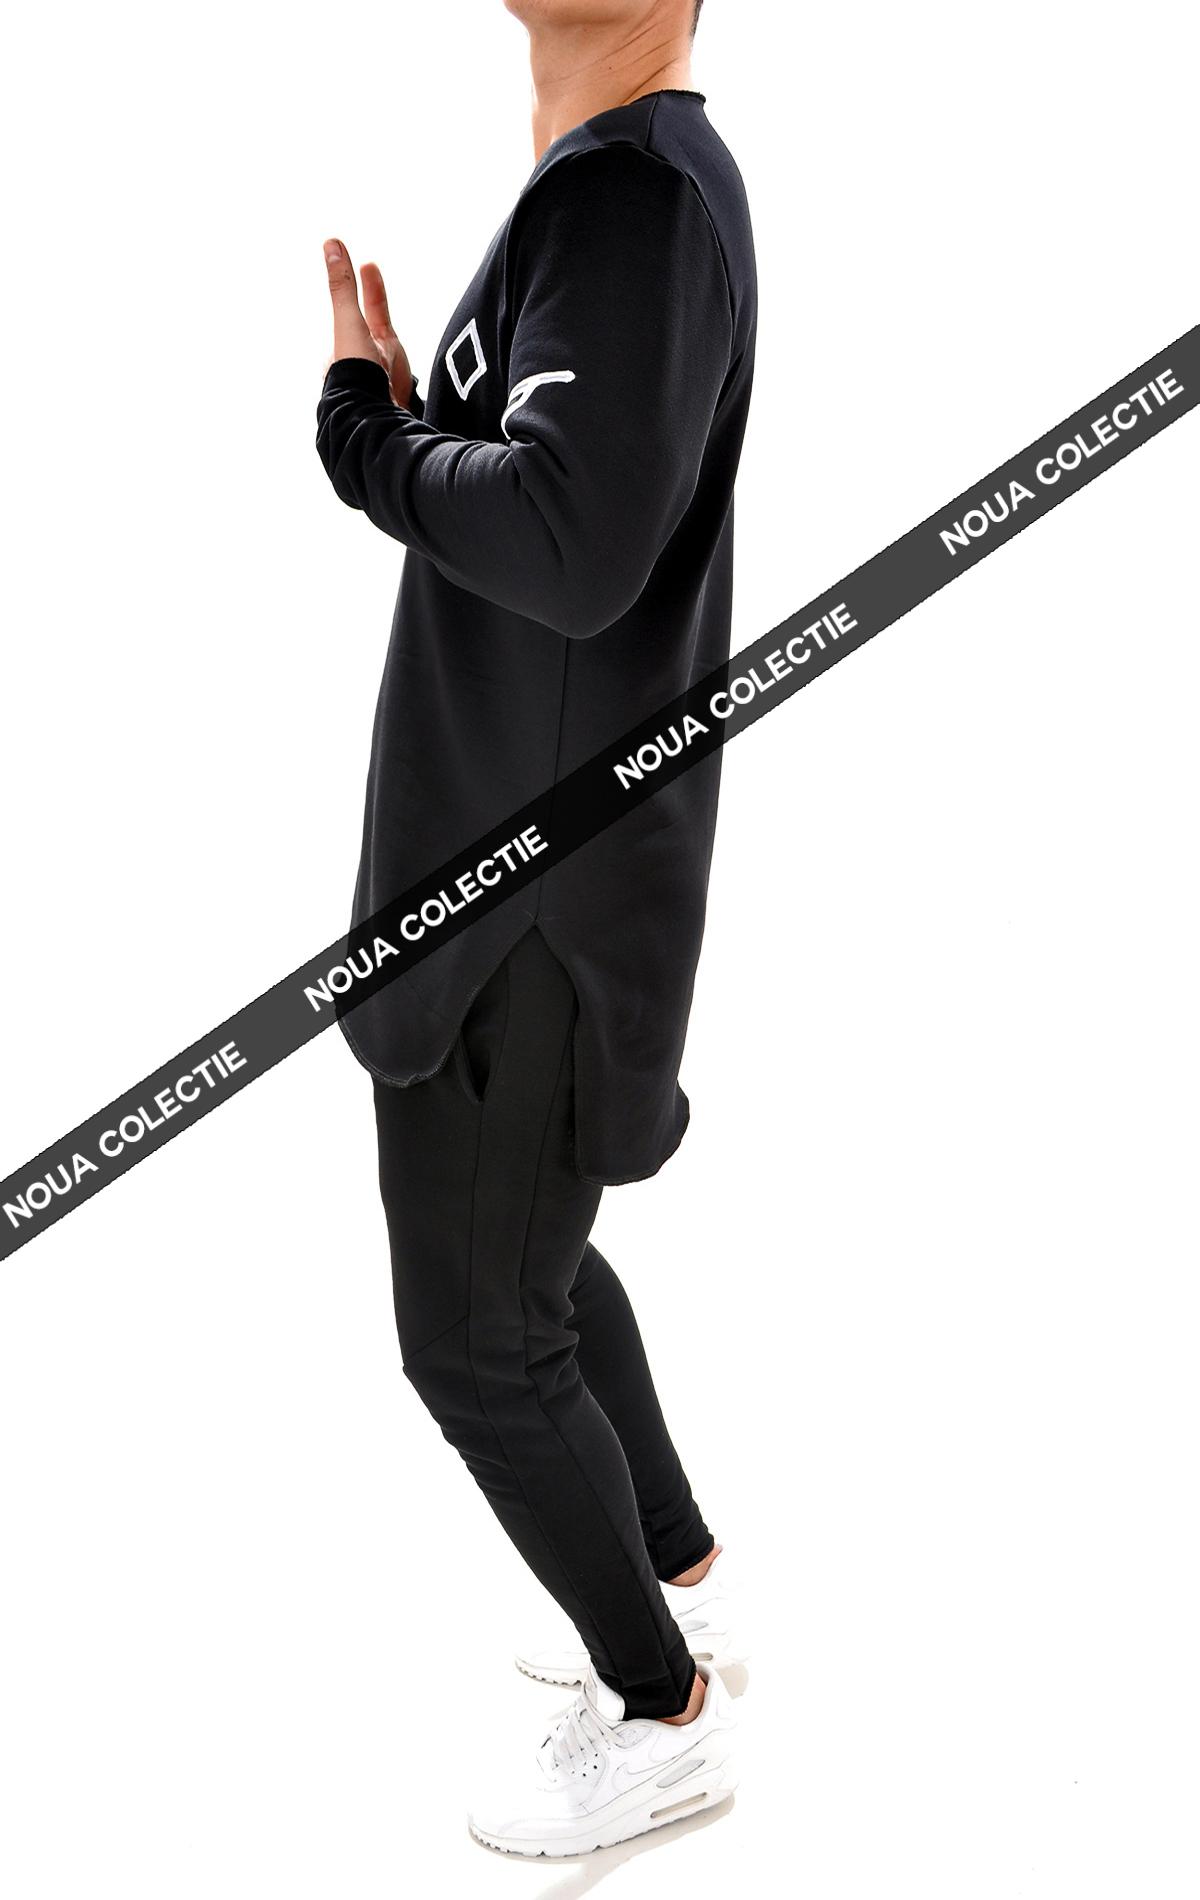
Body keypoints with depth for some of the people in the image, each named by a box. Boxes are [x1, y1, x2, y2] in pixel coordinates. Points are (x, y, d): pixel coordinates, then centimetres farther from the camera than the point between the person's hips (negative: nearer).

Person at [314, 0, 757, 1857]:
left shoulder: (638, 188, -20)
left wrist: (371, 430, -17)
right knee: (527, 1253, 25)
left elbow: (576, 542, -32)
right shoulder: (611, 182, 10)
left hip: (540, 909, -10)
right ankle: (684, 1586, 44)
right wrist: (411, 425, -4)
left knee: (479, 1339, 4)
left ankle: (665, 1716, 25)